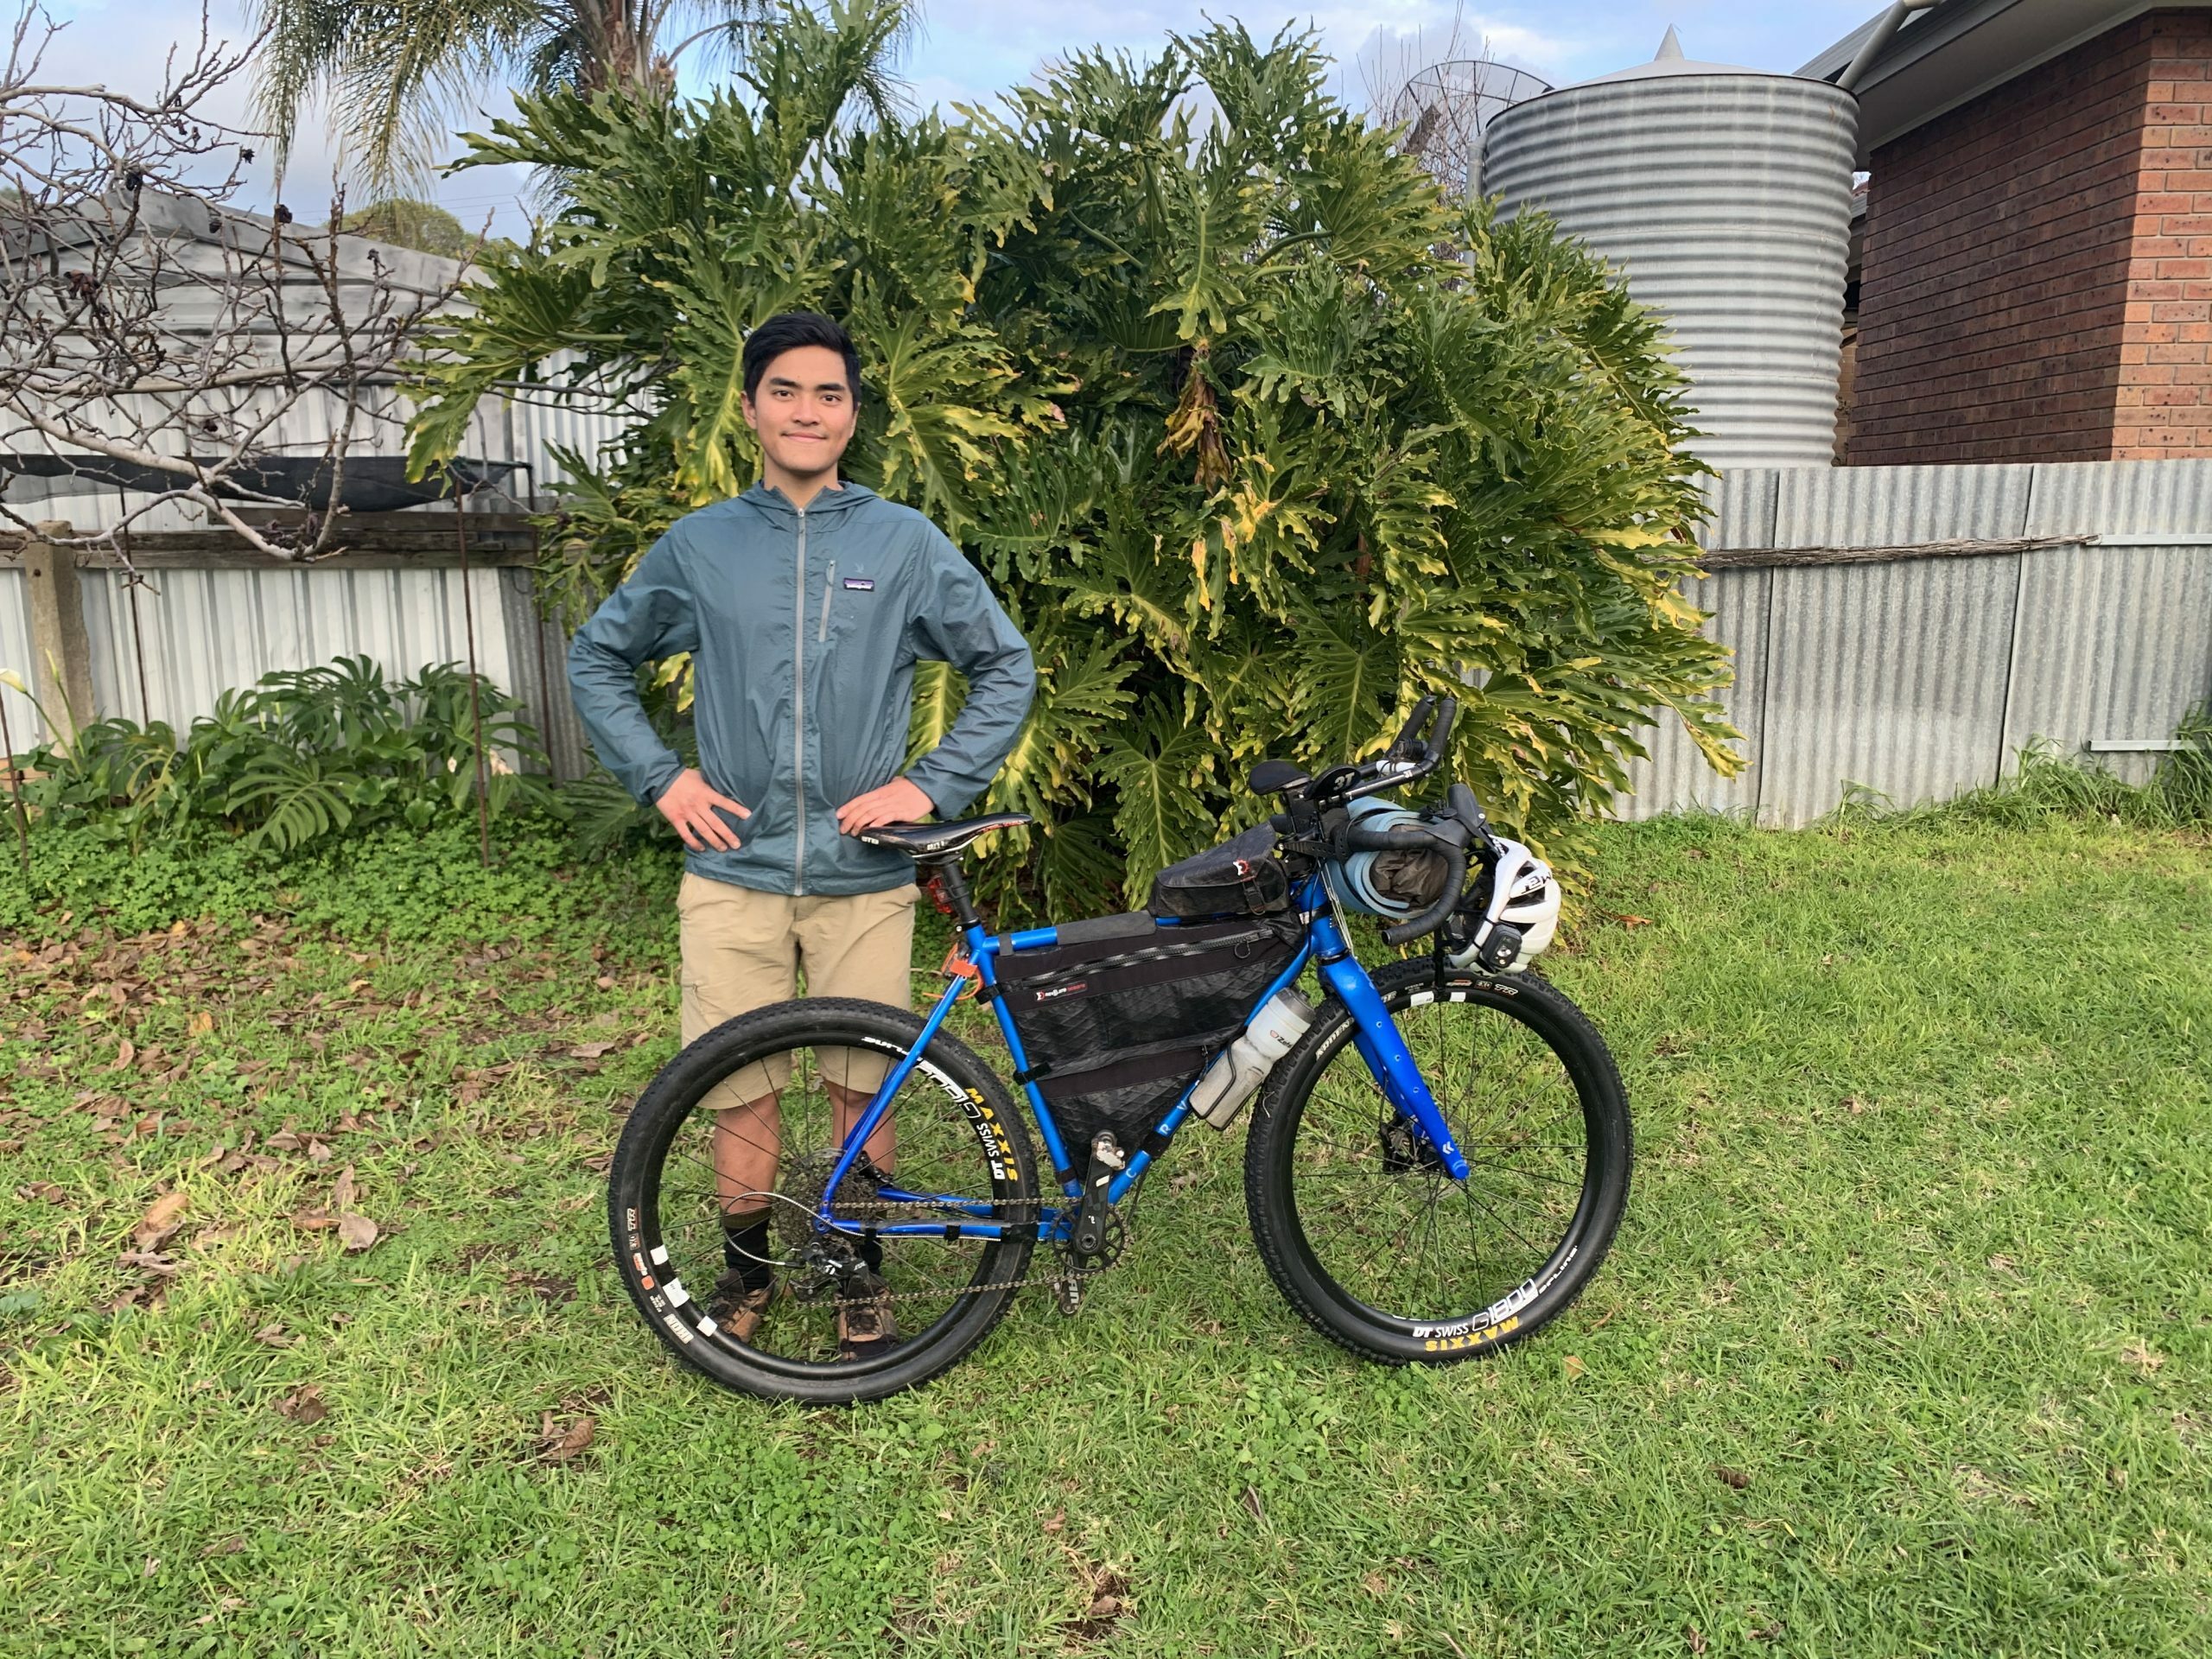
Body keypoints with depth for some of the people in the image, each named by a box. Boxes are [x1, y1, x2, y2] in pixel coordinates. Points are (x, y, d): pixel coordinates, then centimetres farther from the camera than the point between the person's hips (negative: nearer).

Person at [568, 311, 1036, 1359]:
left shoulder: (906, 542, 0)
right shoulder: (700, 544, 4)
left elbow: (1007, 667, 5)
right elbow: (597, 658, 15)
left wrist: (934, 785, -4)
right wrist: (659, 777, 3)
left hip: (864, 875, 0)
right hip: (734, 871, 1)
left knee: (863, 1086, 7)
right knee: (741, 1091, 7)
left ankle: (861, 1275, 28)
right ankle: (746, 1268, 30)